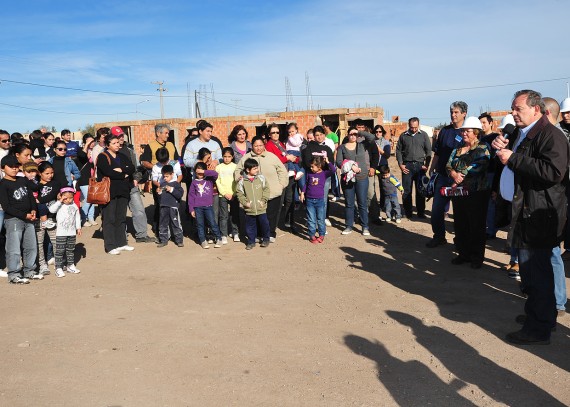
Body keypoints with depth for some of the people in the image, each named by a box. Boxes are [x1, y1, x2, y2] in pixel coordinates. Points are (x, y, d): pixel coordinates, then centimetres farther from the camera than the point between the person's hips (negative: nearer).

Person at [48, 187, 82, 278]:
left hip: (72, 233, 4)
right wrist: (60, 201, -25)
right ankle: (58, 268, 3)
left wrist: (78, 227, 14)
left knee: (71, 250, 15)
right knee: (60, 251, -2)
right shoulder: (59, 205, -8)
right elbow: (51, 209, -27)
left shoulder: (74, 206, 5)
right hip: (61, 233, -4)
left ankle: (70, 265, 27)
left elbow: (77, 217, 14)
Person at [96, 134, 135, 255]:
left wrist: (121, 170, -14)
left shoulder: (122, 157, 17)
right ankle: (110, 246, -1)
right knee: (109, 219, -4)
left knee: (121, 218, 11)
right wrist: (124, 175, -6)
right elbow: (109, 172, -18)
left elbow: (132, 168, 3)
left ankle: (121, 242, 19)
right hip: (108, 192, -6)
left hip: (122, 191, 6)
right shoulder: (102, 157, -4)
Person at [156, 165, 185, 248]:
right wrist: (159, 192, 0)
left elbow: (180, 194, -14)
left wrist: (171, 190, -19)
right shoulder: (162, 184, 11)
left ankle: (179, 240, 8)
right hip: (163, 207, 5)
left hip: (173, 207, -5)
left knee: (176, 224, 0)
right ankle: (163, 240, 20)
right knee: (162, 224, 10)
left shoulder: (176, 184, -4)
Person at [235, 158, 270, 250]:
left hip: (261, 208, 0)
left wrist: (263, 200, -6)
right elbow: (239, 193, 0)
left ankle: (266, 239, 27)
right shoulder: (242, 181, -4)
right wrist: (245, 202, -8)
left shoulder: (261, 178, -1)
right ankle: (251, 242, 24)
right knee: (250, 226, 9)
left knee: (264, 224, 6)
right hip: (249, 209, 0)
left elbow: (267, 189, 2)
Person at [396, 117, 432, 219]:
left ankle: (421, 212, 13)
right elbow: (398, 150, 8)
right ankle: (408, 212, 12)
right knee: (407, 190, 3)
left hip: (420, 165, 0)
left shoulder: (424, 135, 3)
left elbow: (429, 151, 4)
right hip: (407, 165, 0)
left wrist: (426, 165, -3)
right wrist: (400, 164, 0)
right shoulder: (403, 136, 4)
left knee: (420, 190, 4)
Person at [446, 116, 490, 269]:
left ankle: (477, 257, 11)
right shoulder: (457, 149, 15)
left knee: (476, 226, 1)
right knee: (460, 224, 11)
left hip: (476, 193, -6)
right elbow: (448, 166, 7)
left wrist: (461, 174, -16)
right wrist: (453, 173, -14)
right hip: (458, 193, 6)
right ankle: (463, 253, 24)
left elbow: (477, 166, -18)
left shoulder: (483, 149, -2)